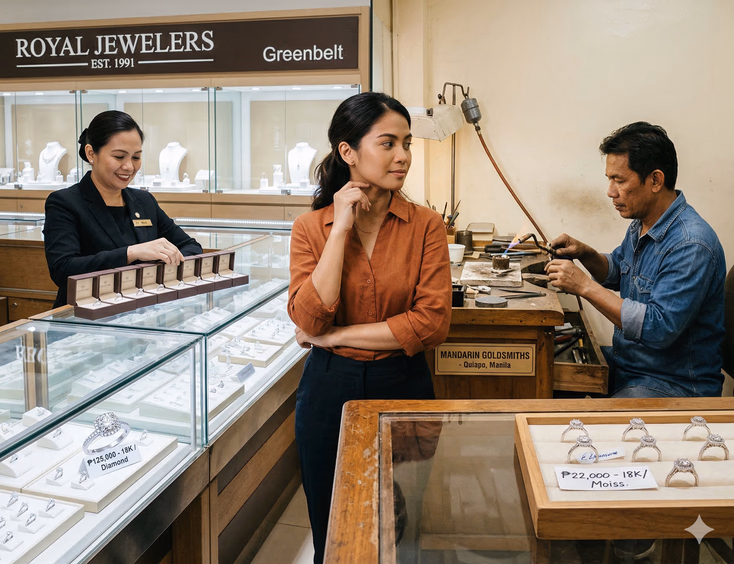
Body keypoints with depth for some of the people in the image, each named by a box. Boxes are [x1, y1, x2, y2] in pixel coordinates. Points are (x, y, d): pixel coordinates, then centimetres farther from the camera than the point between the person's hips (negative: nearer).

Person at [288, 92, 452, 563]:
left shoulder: (426, 226, -6)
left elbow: (433, 322, -16)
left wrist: (333, 336, -14)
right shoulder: (311, 227, -3)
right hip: (329, 389, 1)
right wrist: (342, 227, -17)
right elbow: (308, 318, -16)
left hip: (403, 387, 0)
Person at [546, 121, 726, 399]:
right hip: (625, 364, 9)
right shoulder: (641, 225, 5)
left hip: (676, 384, -9)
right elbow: (616, 273, 23)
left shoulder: (691, 245, -25)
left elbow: (659, 328, -31)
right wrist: (585, 254, 1)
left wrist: (585, 286, -28)